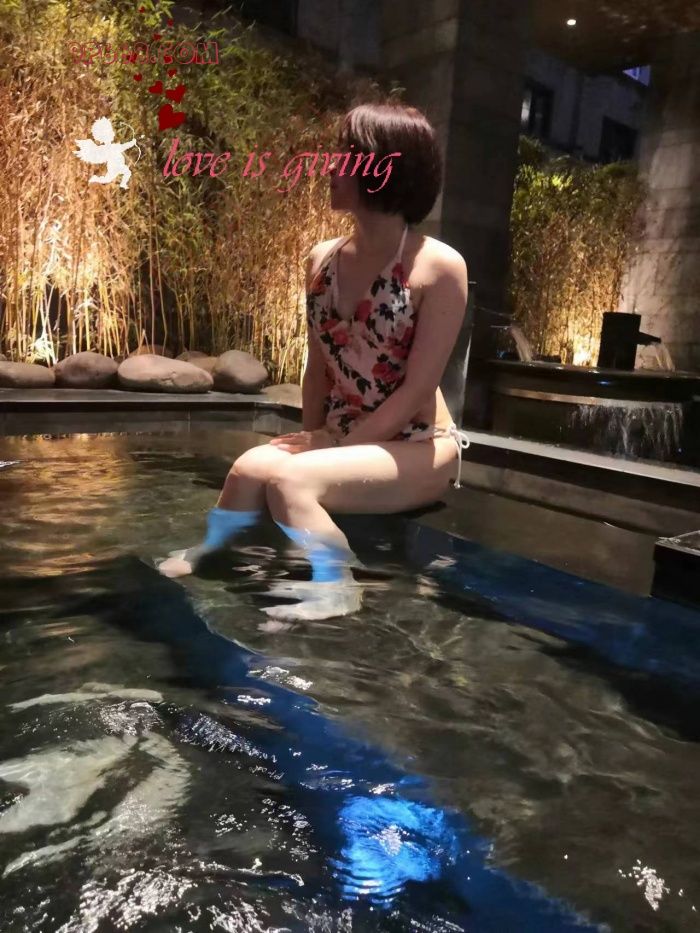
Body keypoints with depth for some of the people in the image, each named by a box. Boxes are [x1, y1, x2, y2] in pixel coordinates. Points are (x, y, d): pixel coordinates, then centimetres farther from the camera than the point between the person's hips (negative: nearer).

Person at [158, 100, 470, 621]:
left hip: (417, 450, -5)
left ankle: (335, 590, -11)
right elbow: (319, 365, 9)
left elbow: (418, 388, -15)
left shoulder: (440, 266, -11)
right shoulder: (323, 260, 7)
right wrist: (314, 435, -5)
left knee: (289, 478, -29)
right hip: (343, 442, 5)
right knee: (251, 467, -24)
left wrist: (337, 443, -16)